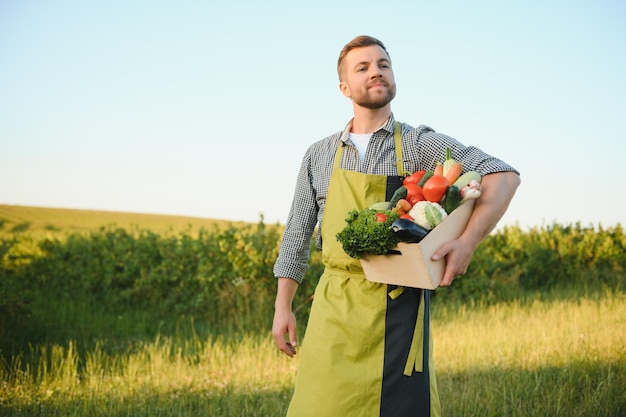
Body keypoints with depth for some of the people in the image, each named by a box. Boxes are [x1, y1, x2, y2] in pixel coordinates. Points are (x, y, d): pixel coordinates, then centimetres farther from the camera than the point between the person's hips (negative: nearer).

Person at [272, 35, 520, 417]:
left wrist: (468, 242, -20)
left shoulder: (420, 144, 1)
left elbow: (503, 175, -7)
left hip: (399, 305, -2)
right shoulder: (319, 156, 12)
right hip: (335, 306, 2)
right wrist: (283, 307, 10)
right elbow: (298, 235, 15)